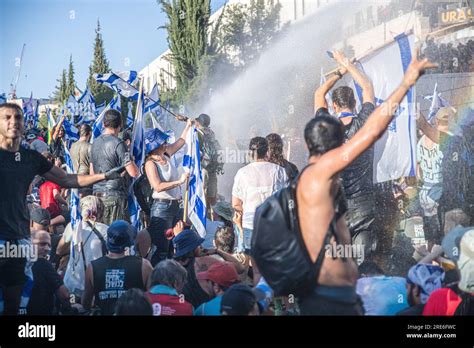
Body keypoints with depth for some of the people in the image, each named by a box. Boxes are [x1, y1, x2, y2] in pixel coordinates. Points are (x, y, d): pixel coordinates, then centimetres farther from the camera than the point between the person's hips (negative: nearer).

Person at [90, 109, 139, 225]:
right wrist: (132, 161, 2)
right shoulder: (118, 144, -13)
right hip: (115, 195, -7)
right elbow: (134, 173, -16)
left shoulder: (95, 143, 10)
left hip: (97, 194, 7)